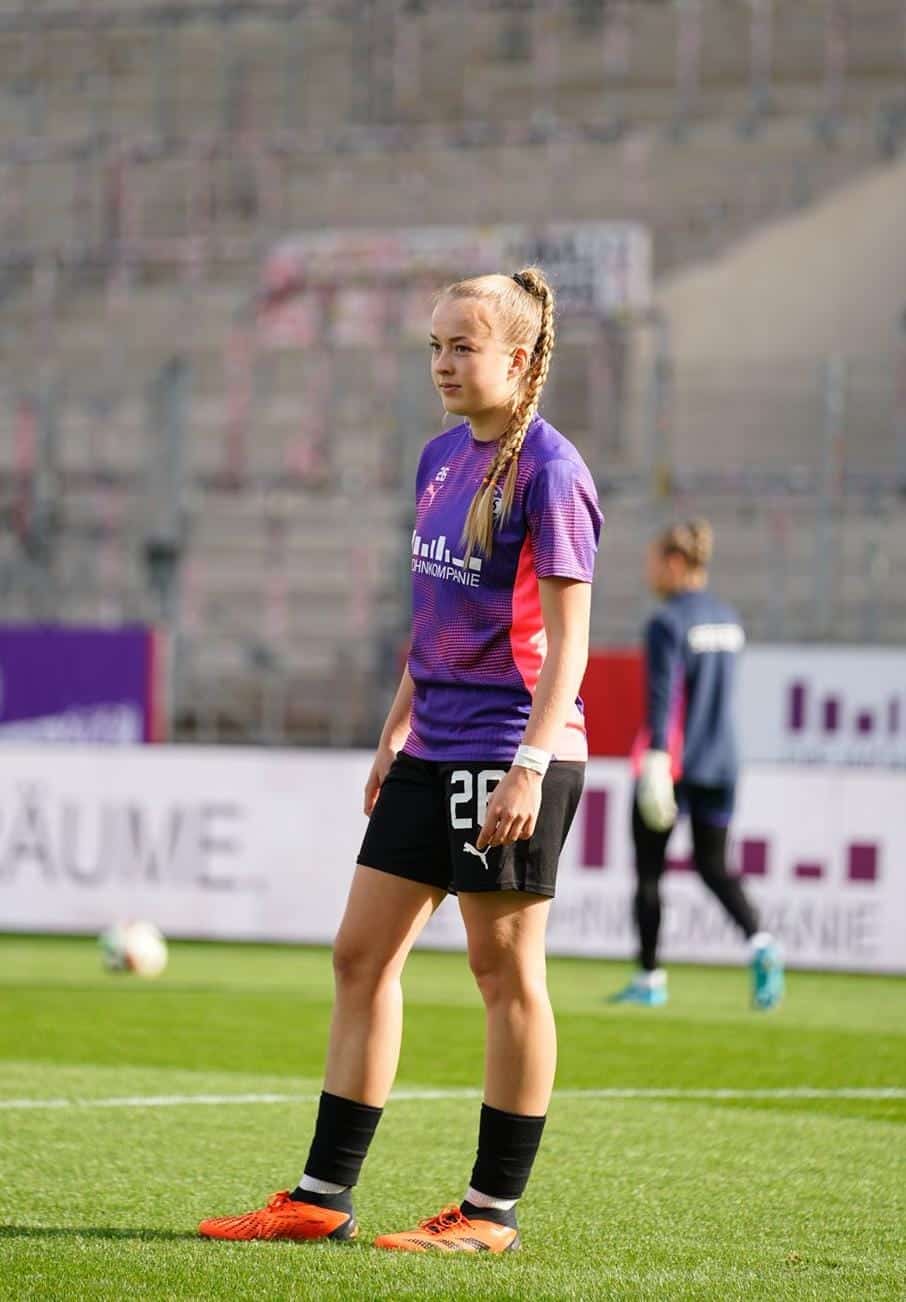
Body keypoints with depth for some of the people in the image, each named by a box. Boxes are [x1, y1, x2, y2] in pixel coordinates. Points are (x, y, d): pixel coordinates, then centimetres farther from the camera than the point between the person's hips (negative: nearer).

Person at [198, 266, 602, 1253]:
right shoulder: (441, 459, 13)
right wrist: (396, 734, 20)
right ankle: (323, 1196, 12)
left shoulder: (547, 469, -12)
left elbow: (567, 634, -16)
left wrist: (530, 765, -21)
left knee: (505, 970, -1)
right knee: (362, 954, 7)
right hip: (433, 752, 9)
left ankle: (493, 1210, 8)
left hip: (513, 751, -9)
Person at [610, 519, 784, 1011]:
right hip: (720, 763, 7)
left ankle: (649, 979, 9)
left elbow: (662, 695, -20)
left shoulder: (668, 623, -11)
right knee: (713, 865, 12)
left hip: (672, 762, -7)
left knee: (648, 869, 6)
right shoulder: (729, 620, 11)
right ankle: (758, 942, -13)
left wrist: (657, 758, -27)